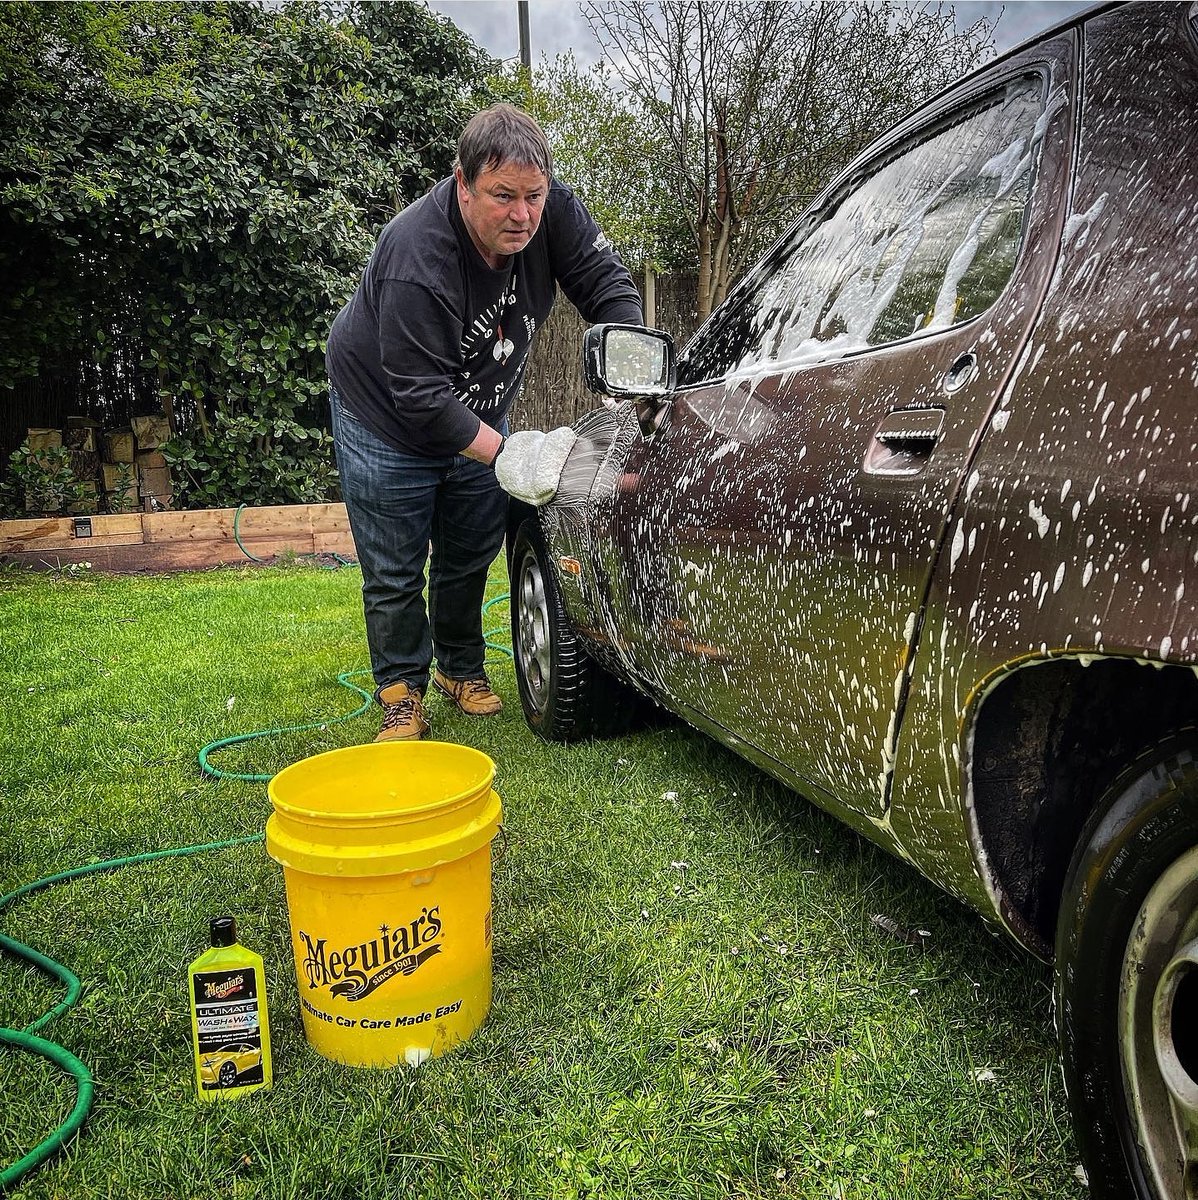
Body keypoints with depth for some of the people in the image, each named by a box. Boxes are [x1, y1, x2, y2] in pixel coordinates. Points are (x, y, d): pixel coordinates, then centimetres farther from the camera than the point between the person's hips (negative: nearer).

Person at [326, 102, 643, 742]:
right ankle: (402, 693, 20)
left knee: (472, 555, 15)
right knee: (395, 573, 2)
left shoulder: (553, 210, -20)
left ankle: (462, 668, 36)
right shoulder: (416, 258, -36)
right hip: (386, 415, -5)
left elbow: (608, 284, -13)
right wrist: (509, 455, -36)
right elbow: (420, 398, -35)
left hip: (477, 412, 5)